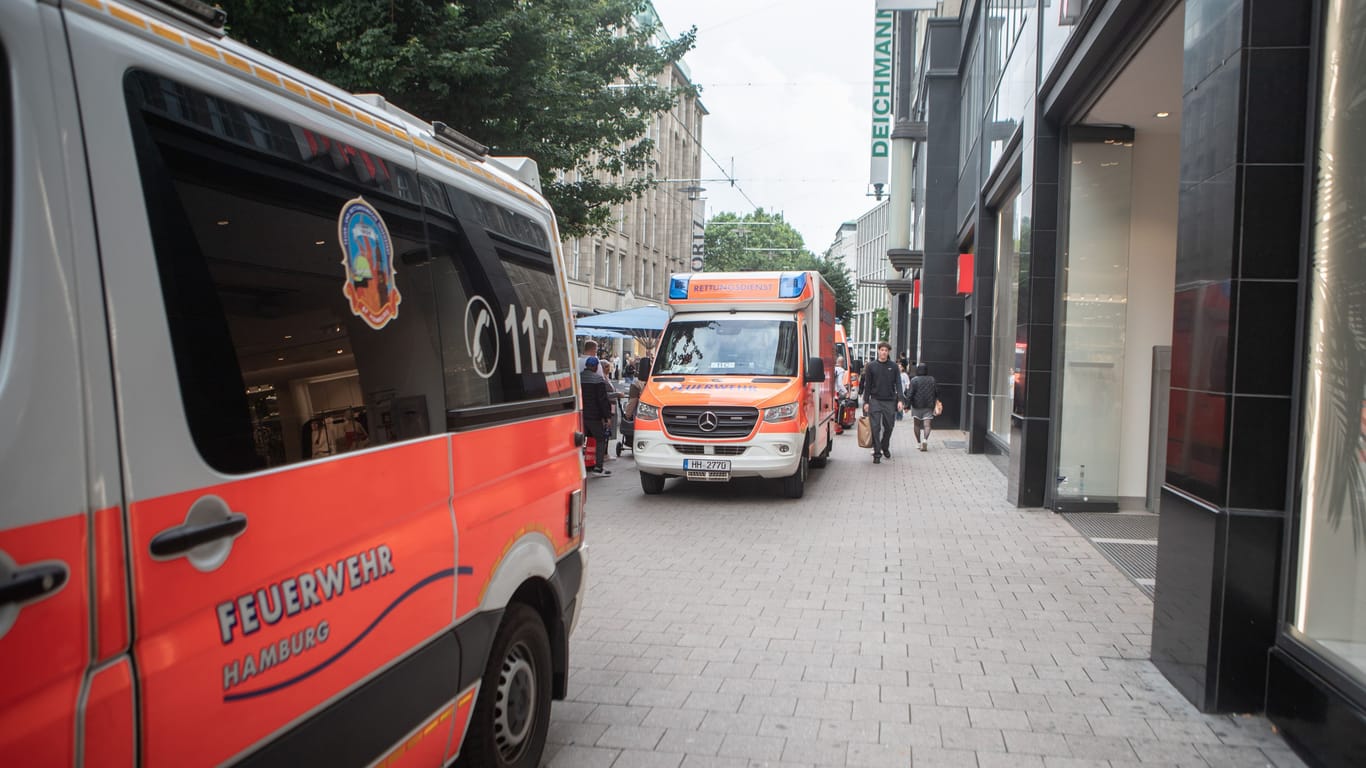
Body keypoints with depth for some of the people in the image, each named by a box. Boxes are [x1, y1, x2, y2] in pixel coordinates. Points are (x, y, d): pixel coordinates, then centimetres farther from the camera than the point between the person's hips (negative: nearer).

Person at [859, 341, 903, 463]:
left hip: (890, 401, 1)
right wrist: (866, 402, 2)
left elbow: (898, 384, 3)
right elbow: (867, 385, 6)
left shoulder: (893, 366, 5)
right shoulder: (871, 366, 4)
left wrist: (899, 400, -8)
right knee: (875, 427, -6)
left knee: (889, 426, 9)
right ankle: (877, 453, -3)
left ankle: (885, 447, 31)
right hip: (875, 400, -1)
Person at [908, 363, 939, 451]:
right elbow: (937, 393, 9)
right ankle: (925, 439, -26)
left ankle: (919, 442, 16)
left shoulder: (914, 380, -7)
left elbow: (910, 394, -12)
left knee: (917, 425, 12)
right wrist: (936, 402, 24)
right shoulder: (933, 380, 5)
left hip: (917, 406, -2)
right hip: (929, 407, 2)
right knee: (927, 425, -3)